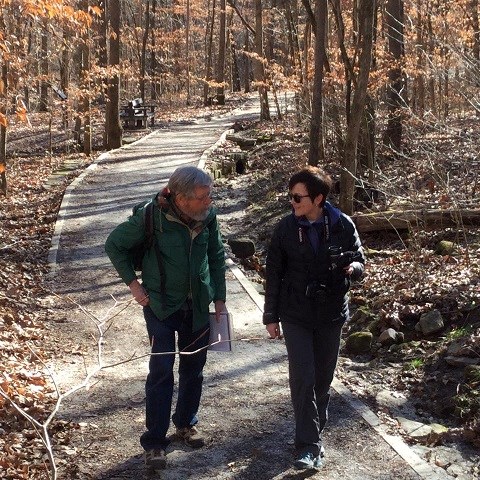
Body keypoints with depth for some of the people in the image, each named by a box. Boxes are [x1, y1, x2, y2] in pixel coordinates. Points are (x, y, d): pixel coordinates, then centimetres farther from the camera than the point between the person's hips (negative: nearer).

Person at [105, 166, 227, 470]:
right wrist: (133, 283, -8)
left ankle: (186, 423, 34)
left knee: (194, 367, 14)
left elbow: (217, 256, 6)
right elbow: (114, 244, -7)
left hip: (198, 305, 4)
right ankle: (155, 441, 6)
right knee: (162, 370, -5)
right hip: (161, 306, -4)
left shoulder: (208, 217, -8)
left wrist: (220, 298, 6)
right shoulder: (151, 217, -20)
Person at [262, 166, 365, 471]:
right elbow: (274, 274, 1)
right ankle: (309, 445, -4)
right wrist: (271, 317, 2)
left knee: (323, 379, 11)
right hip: (296, 315, -1)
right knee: (302, 378, -9)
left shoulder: (342, 225, -7)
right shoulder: (286, 228, -6)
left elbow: (360, 264, 2)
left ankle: (315, 429, 31)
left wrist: (353, 267, -23)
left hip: (331, 314, 1)